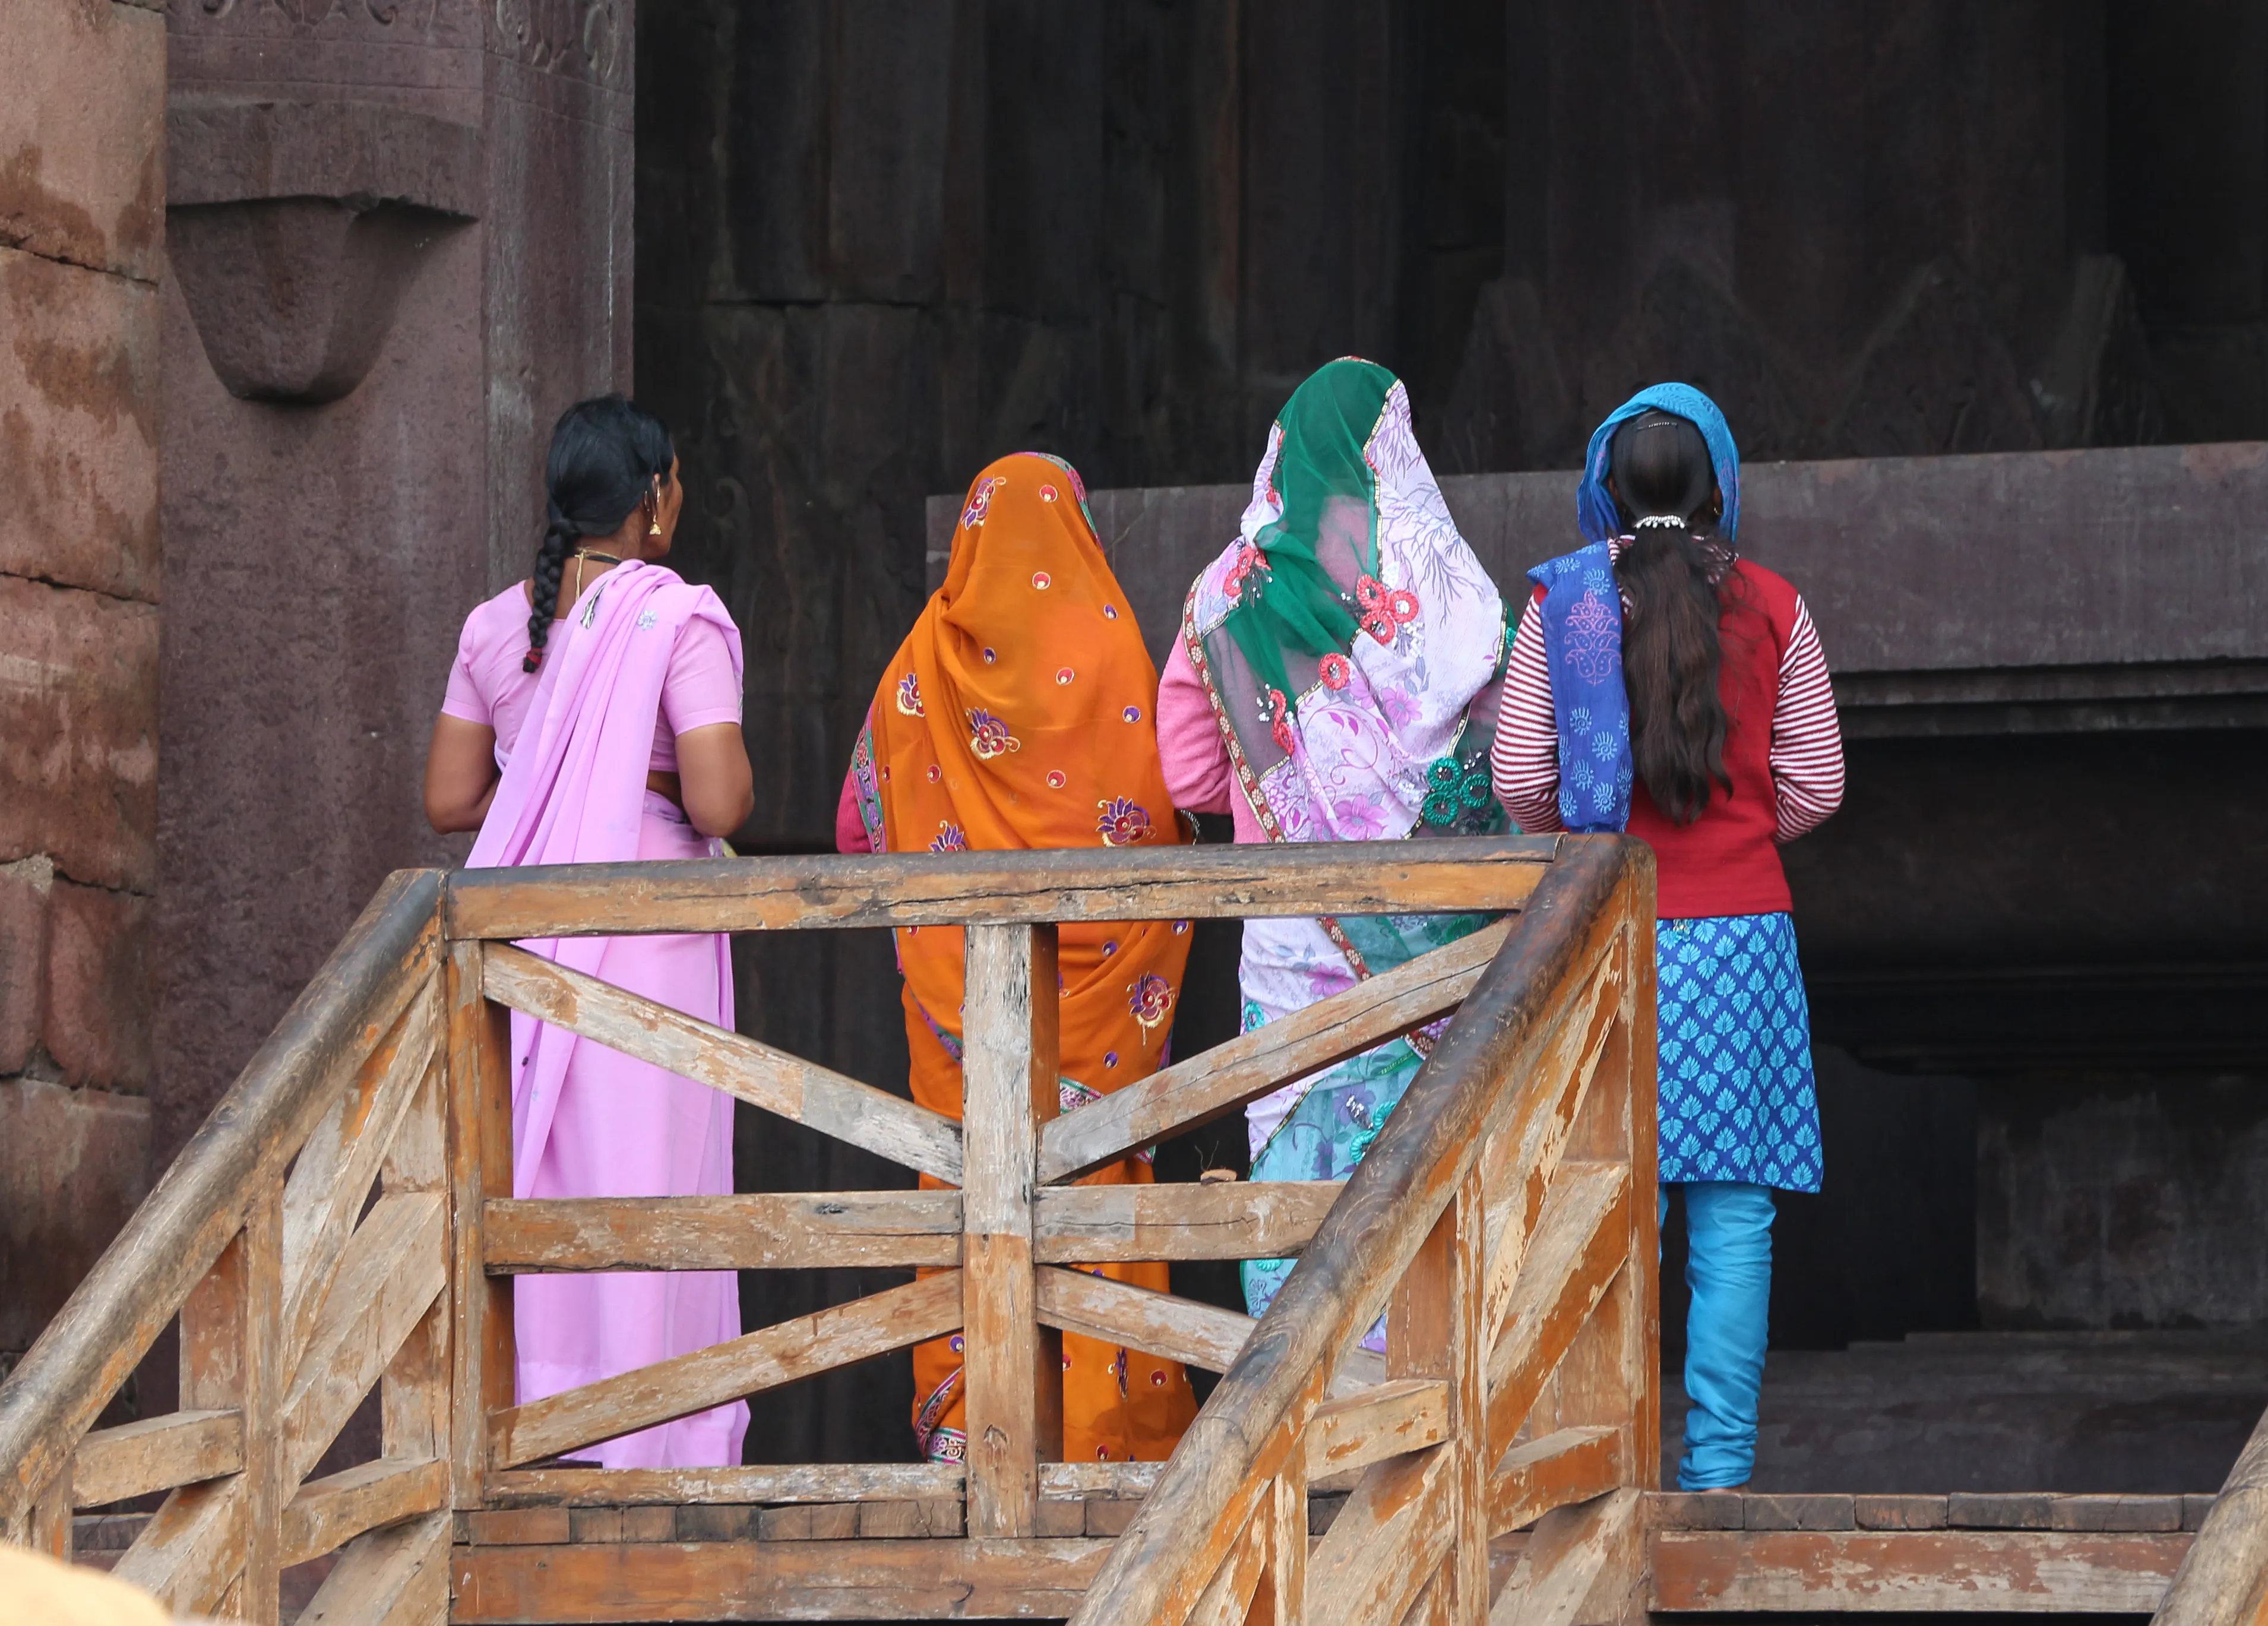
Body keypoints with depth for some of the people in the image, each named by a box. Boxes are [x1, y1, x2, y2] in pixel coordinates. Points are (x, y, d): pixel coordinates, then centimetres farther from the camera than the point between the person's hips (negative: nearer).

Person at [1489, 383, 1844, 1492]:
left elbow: (1520, 779, -2)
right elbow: (1814, 786, 2)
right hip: (1742, 929, 0)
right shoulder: (1771, 609, 1)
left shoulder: (1560, 603, 0)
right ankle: (1720, 1465, 1)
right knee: (1734, 1211, 2)